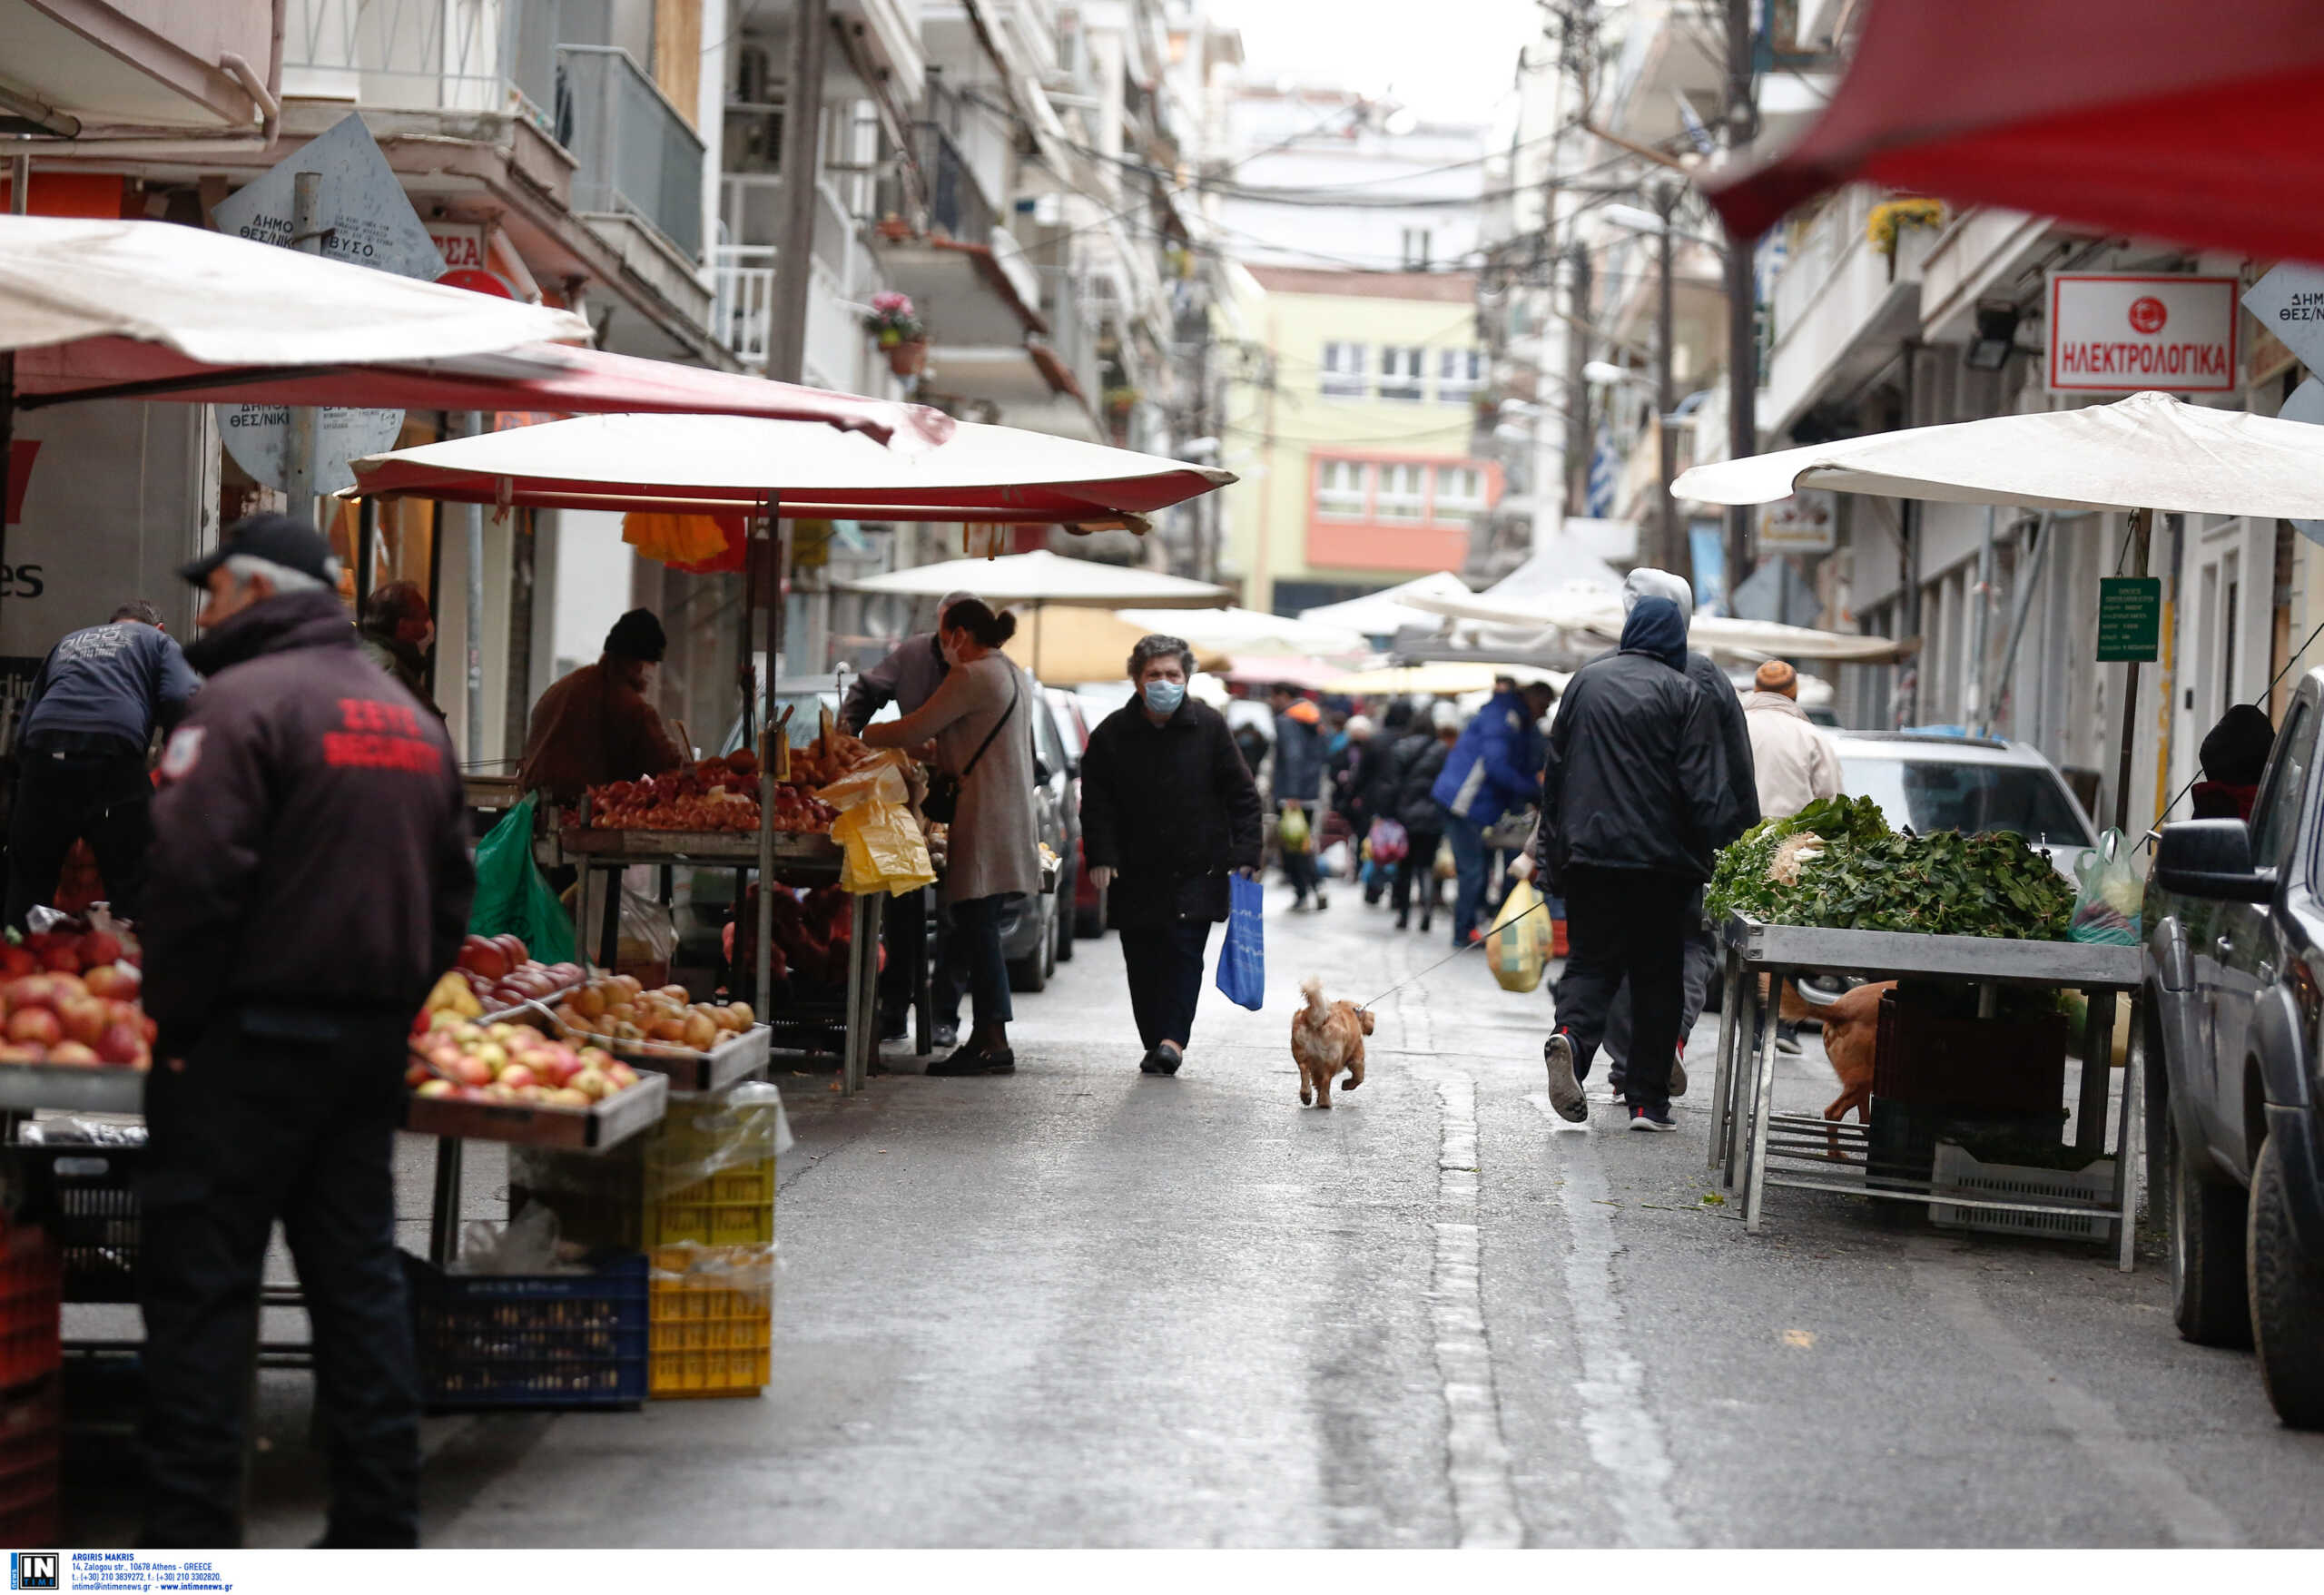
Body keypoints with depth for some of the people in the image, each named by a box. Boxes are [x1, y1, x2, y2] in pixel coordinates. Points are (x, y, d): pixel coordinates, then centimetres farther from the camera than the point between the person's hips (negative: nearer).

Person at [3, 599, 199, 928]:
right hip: (114, 759, -3)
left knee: (27, 889, 17)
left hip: (43, 754, 4)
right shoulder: (158, 640, 21)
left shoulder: (67, 643, 33)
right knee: (135, 889, 4)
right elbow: (183, 701, 0)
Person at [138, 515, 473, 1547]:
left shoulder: (247, 699, -11)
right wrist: (391, 1004, 18)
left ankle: (189, 1540, -3)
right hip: (371, 1043, 8)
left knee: (201, 1288, -3)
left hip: (250, 1037, -8)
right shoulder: (413, 717, 15)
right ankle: (379, 1529, 15)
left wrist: (173, 1015, -10)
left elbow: (194, 877, -19)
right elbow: (452, 891, 18)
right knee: (359, 1281, 12)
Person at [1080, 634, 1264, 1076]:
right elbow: (1096, 802, 4)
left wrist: (1245, 854, -5)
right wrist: (1100, 855, -8)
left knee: (1185, 951, -11)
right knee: (1142, 960, 2)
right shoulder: (1112, 734, 0)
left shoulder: (1209, 727, -1)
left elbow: (1241, 794, 3)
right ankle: (1155, 1043, 10)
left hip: (1196, 869, -2)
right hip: (1136, 871, 2)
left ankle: (1173, 1039, -16)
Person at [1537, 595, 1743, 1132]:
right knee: (1657, 976, 7)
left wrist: (1552, 852, 19)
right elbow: (1706, 791, -10)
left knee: (1591, 960, 9)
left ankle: (1571, 1035, -23)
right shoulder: (1684, 695, -4)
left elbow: (1554, 771, 12)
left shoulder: (1584, 681, 8)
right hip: (1658, 858, -3)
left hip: (1586, 852, 3)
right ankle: (1647, 1101, 6)